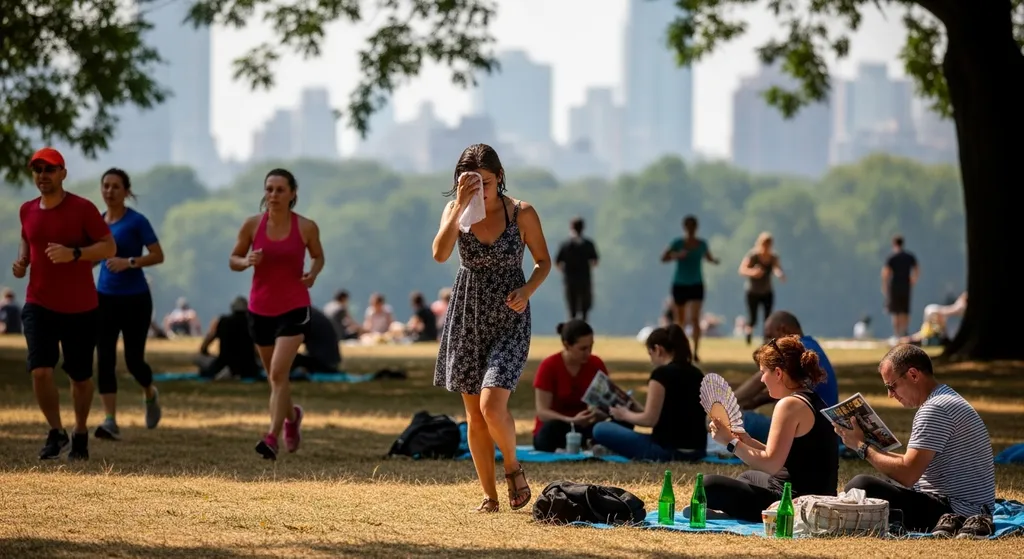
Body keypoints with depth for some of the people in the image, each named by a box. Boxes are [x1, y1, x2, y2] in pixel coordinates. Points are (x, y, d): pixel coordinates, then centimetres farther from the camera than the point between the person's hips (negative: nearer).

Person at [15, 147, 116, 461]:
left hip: (80, 308, -3)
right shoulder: (28, 211, 4)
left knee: (80, 376, 9)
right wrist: (21, 262, 3)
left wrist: (73, 254, -26)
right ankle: (55, 433, 4)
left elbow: (109, 247, -12)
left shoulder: (82, 209, -10)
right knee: (40, 370, -14)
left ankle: (80, 433, 30)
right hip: (39, 305, 3)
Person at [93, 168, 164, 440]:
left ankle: (150, 394, 35)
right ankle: (111, 421, -9)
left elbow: (158, 255, -10)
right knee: (105, 359, -7)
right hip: (105, 296, 4)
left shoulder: (137, 221, -8)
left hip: (135, 298, -4)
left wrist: (130, 262, -23)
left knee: (133, 360, 1)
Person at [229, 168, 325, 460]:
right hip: (260, 308, 3)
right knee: (274, 376, 16)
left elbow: (318, 256, 10)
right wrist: (247, 261, -17)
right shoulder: (252, 225, -4)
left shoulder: (306, 227, -6)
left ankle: (272, 437, -16)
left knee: (278, 373, -17)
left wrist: (312, 273, -11)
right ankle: (292, 416, 45)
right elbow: (234, 259, 6)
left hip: (294, 308, -3)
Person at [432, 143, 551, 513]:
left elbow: (543, 261, 5)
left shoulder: (522, 214, -7)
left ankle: (513, 466, 9)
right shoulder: (456, 211, -2)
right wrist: (461, 206, -26)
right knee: (474, 416, 5)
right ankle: (490, 496, 16)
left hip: (508, 320, -3)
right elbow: (440, 254, -19)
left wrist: (526, 291, -14)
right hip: (467, 318, 3)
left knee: (492, 406, -19)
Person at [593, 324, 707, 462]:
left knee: (601, 430, -4)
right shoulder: (697, 374, 10)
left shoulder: (661, 374, -14)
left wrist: (625, 414, 5)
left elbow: (649, 420, -15)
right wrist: (638, 410, 22)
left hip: (667, 450, -9)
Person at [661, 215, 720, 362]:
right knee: (681, 321, 11)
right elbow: (663, 258, -10)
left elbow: (708, 257, 17)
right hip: (680, 285, 0)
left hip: (696, 285, 0)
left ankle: (695, 352, -20)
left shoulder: (702, 244, 0)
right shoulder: (678, 243, -6)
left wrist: (714, 261, -6)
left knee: (695, 318, -18)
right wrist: (677, 255, -28)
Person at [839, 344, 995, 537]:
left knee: (859, 487, -23)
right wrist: (874, 447, 9)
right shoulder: (947, 399, 17)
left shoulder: (935, 409, -16)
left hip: (952, 508, -11)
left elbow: (907, 474, -20)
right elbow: (917, 464, 19)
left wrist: (862, 447, -8)